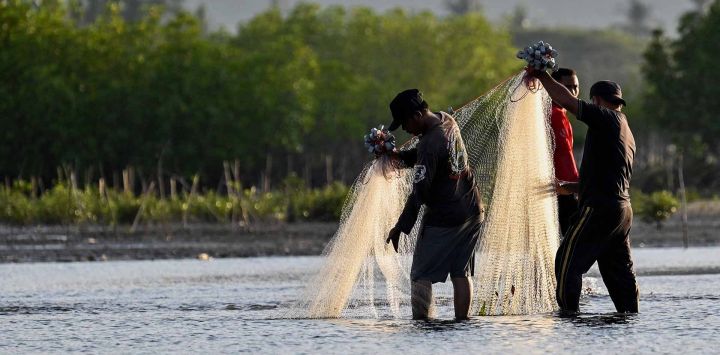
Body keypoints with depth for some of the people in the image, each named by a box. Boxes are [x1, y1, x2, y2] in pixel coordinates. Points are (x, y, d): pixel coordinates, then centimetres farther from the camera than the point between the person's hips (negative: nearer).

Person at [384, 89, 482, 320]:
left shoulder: (430, 143, -23)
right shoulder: (447, 122, 3)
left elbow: (419, 193, -22)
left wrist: (400, 227, -18)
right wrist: (399, 156, 4)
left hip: (442, 219, -8)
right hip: (470, 211, 8)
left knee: (422, 275, -3)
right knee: (461, 273, 10)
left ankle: (420, 321, -10)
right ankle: (462, 321, 6)